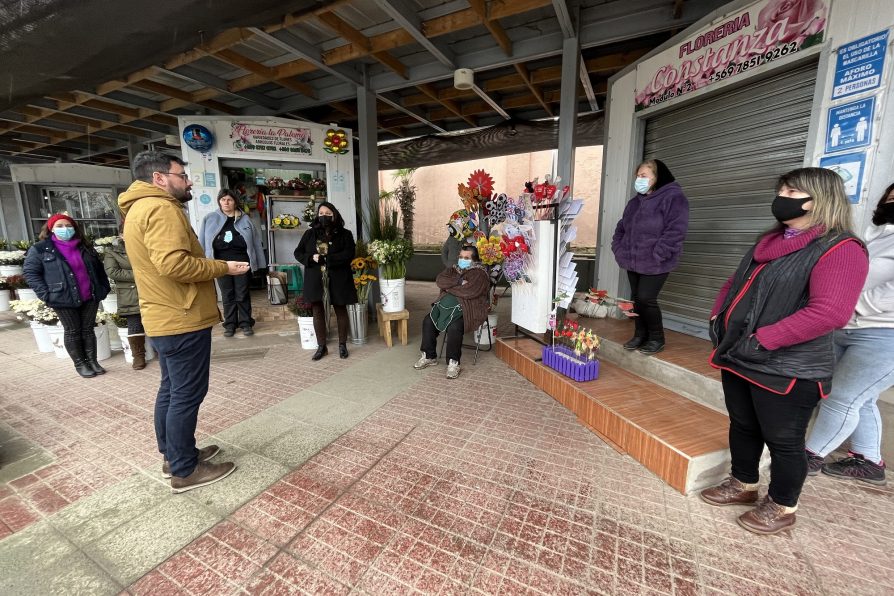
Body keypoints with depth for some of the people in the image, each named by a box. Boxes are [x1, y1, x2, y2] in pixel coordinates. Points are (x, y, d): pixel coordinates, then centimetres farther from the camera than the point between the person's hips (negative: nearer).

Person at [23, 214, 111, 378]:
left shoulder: (85, 246, 10)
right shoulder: (40, 249, -2)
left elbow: (98, 268, 15)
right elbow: (30, 272, -4)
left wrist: (104, 288, 7)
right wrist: (46, 294, -12)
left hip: (90, 297, 3)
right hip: (64, 299, -3)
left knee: (88, 329, 9)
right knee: (73, 332, 6)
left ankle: (92, 361, 17)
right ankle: (80, 364, 15)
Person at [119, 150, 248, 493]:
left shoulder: (138, 209, 18)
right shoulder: (160, 208, -16)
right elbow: (173, 263, -29)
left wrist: (213, 268, 13)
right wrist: (223, 268, -17)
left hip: (162, 318, 11)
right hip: (181, 320, -11)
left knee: (171, 389, 18)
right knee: (187, 394, 0)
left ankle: (173, 455, 32)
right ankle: (185, 471, 13)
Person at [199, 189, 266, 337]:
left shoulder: (244, 219, 3)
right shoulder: (209, 219, 5)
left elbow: (255, 242, 3)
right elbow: (203, 242, 5)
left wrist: (257, 263, 0)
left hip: (241, 262, -1)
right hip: (221, 263, 1)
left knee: (242, 295, 4)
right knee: (227, 295, 9)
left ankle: (246, 323, 14)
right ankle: (230, 324, 19)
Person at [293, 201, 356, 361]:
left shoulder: (344, 234, 0)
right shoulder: (310, 234, 8)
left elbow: (349, 254, -13)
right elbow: (298, 253, 9)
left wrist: (326, 258, -19)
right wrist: (311, 258, -11)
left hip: (338, 279, -2)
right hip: (316, 280, 3)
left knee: (340, 310, 7)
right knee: (318, 312, 7)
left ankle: (342, 345, 20)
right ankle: (321, 346, 19)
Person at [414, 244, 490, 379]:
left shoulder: (479, 273, -4)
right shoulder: (454, 268, 18)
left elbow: (469, 292, -20)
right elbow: (440, 281, 0)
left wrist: (449, 287, -6)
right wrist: (459, 281, -12)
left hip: (468, 309, -7)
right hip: (447, 305, 7)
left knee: (454, 327, -32)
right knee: (428, 321, -11)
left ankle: (453, 362, -15)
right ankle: (429, 356, 4)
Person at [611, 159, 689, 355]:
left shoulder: (673, 198, -10)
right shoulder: (635, 201, 14)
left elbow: (675, 231, -19)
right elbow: (622, 227, 21)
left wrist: (655, 256, -22)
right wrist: (619, 249, 7)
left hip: (655, 265, -7)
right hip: (633, 262, 7)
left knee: (645, 299, -8)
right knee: (635, 299, 10)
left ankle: (656, 338, 12)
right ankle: (640, 335, 26)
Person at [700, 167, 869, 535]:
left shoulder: (841, 249, -13)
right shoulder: (770, 242, 13)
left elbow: (830, 311, -24)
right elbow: (736, 283, 21)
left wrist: (762, 340, -26)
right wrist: (718, 317, 6)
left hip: (787, 369, -8)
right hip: (737, 358, 8)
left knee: (783, 440, 10)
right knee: (742, 427, 19)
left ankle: (781, 508, 31)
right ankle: (743, 485, 39)